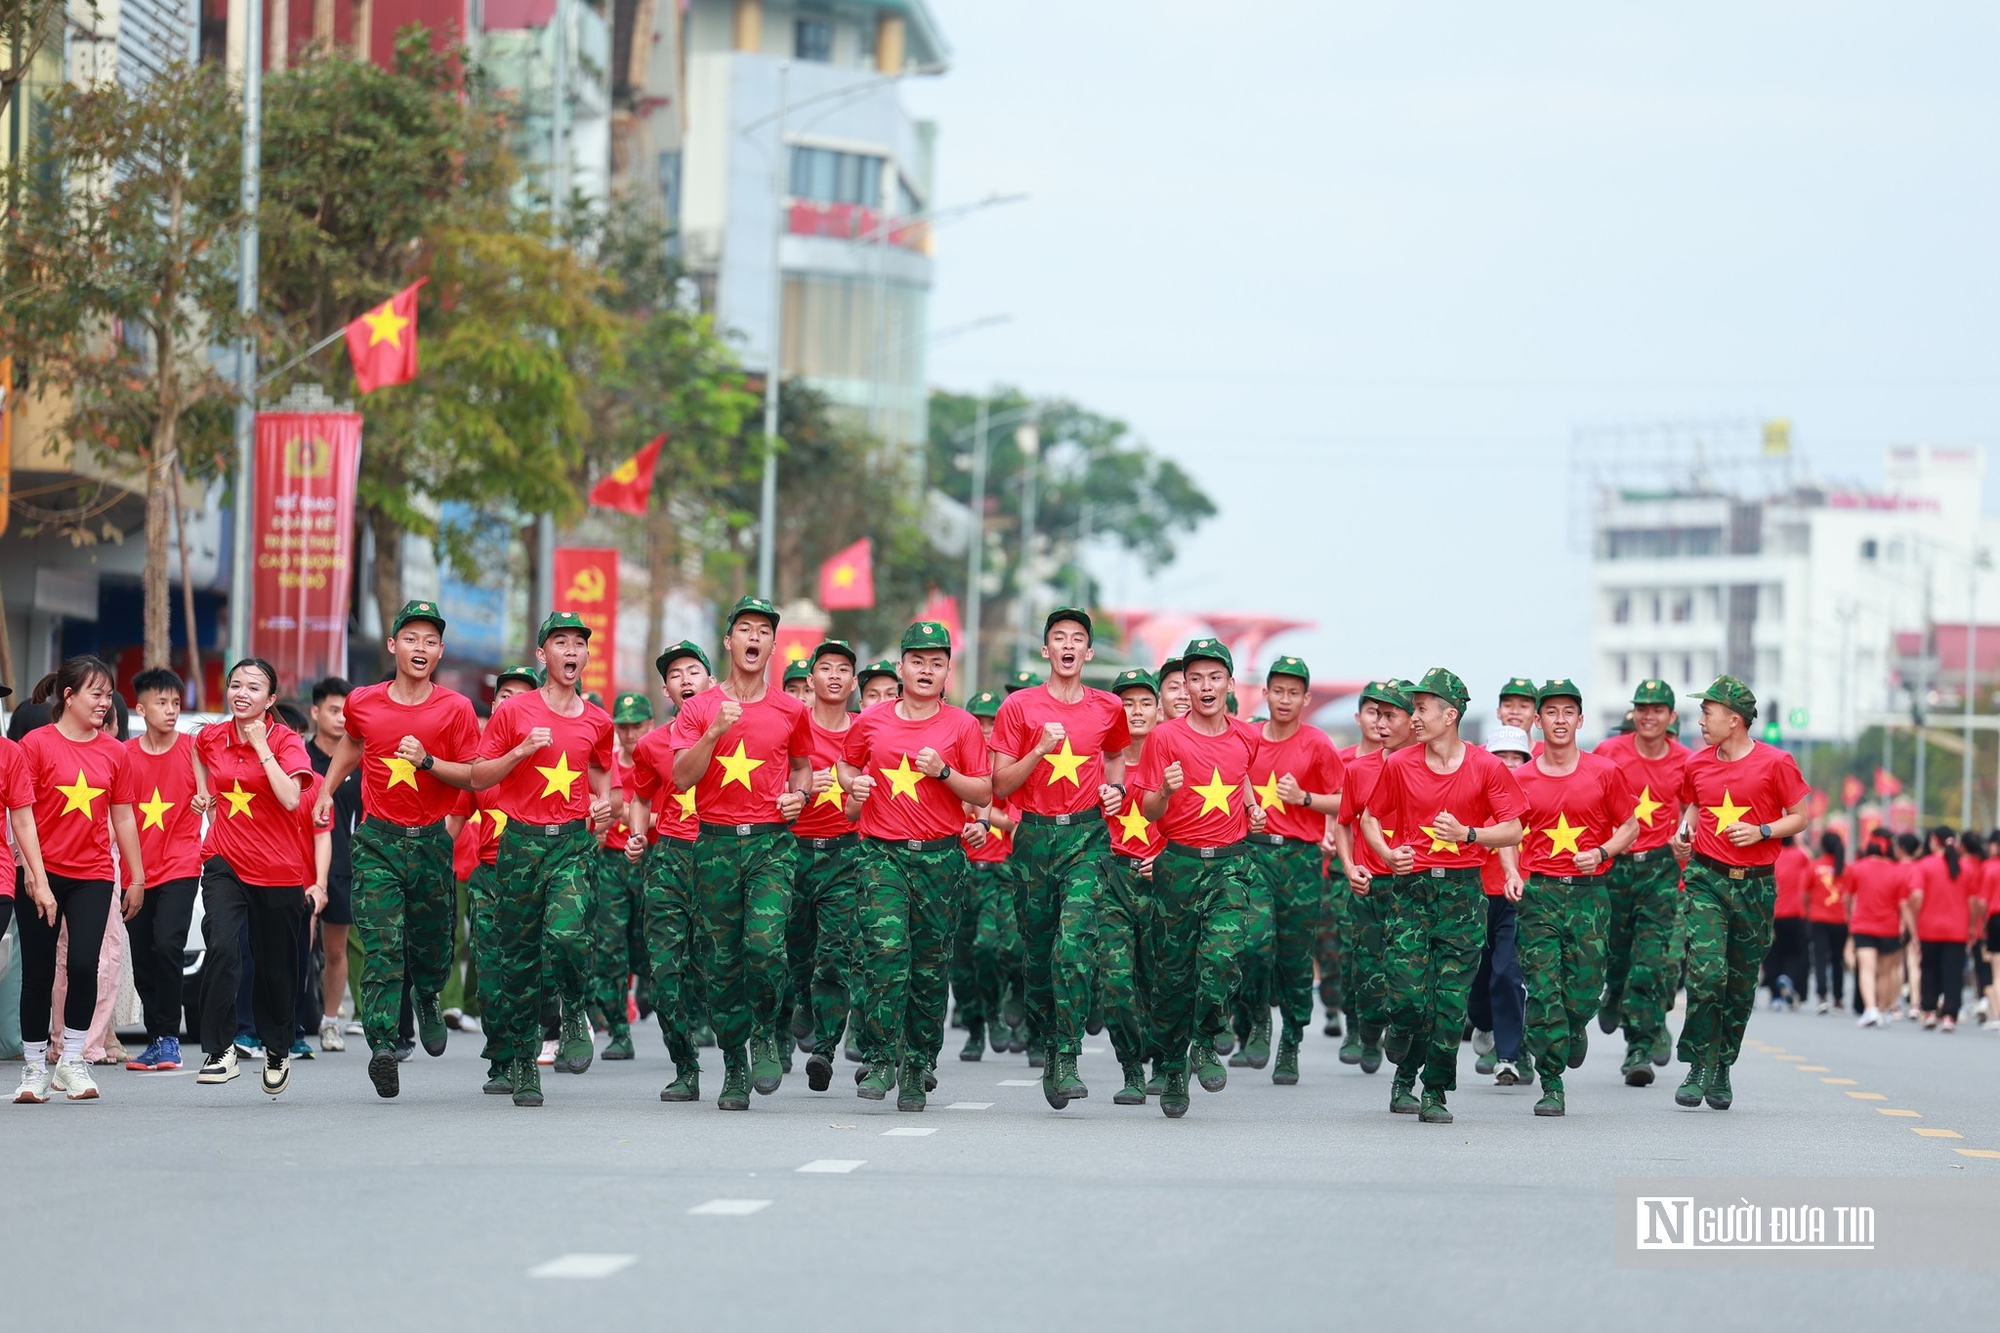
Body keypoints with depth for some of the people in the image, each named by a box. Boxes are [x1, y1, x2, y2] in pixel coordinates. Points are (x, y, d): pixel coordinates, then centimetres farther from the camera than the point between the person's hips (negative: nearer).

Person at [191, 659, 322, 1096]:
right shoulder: (210, 738, 3)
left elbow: (291, 798, -24)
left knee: (276, 968, 11)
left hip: (278, 871, -1)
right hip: (225, 862, 1)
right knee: (221, 948, -23)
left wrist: (261, 747, -21)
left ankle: (277, 1049, 36)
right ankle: (218, 1051, -22)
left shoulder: (287, 741, -8)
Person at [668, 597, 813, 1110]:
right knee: (722, 960, 3)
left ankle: (765, 1034, 5)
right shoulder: (699, 709, 6)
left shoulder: (791, 711, 8)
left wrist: (799, 793, 3)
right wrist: (716, 732, -14)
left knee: (765, 942, -20)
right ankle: (734, 1068, 13)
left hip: (772, 841, -1)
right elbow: (682, 777, -2)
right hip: (717, 842, 1)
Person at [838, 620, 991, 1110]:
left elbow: (984, 793, 6)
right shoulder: (871, 722, 8)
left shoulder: (961, 725, 5)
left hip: (941, 854, 0)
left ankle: (917, 1069, 11)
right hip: (883, 853, 0)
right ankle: (879, 1059, -15)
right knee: (886, 950, -18)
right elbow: (847, 764, 24)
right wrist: (853, 784, 2)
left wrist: (943, 772, -10)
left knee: (930, 966, 3)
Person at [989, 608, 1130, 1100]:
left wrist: (1115, 788, 10)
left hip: (1087, 836, -1)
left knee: (1074, 940, -17)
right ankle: (1046, 1047, 30)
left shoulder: (1108, 708, 8)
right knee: (1037, 949, 8)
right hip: (1035, 834, 1)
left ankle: (1067, 1060, -20)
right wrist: (1041, 750, -13)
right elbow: (1000, 785, 0)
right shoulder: (1020, 706, 2)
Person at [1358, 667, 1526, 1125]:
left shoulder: (1486, 768, -1)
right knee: (1408, 996, -10)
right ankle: (1404, 1076, 18)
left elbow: (1513, 830, 1)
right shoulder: (1399, 765, 3)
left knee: (1451, 999, -2)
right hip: (1410, 886, 0)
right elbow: (1370, 818, 14)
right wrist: (1387, 854, -5)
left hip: (1462, 888, 0)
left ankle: (1435, 1092, 8)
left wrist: (1468, 834, -16)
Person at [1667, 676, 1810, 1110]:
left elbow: (1799, 817, 3)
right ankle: (1699, 1068, -8)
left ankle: (1722, 1070, 20)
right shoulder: (1697, 764, 7)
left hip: (1756, 884, -1)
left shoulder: (1775, 763, -4)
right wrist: (1684, 833, 2)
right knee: (1706, 972, -15)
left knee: (1741, 983, 6)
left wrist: (1761, 832, -13)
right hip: (1706, 879, 1)